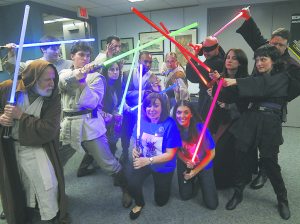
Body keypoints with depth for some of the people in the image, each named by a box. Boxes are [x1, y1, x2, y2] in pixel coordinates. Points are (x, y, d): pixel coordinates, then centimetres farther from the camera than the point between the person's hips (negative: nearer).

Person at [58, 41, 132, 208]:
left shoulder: (95, 77, 0)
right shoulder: (65, 74, 12)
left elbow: (91, 102, -12)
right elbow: (60, 82, -14)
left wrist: (82, 81, -18)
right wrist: (78, 73, -28)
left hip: (90, 125, -4)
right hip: (68, 125, 4)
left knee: (108, 163, -2)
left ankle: (126, 190, 21)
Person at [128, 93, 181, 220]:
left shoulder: (170, 124, -26)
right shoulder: (142, 121, -14)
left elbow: (170, 154, -23)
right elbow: (137, 142, 2)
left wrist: (148, 161, -33)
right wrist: (135, 150, -21)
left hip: (163, 166, -2)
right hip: (144, 162, 2)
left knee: (161, 201, 14)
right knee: (132, 184, -25)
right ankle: (139, 203, 12)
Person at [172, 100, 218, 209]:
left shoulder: (200, 128, -29)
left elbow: (211, 154, -17)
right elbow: (176, 150, -4)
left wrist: (195, 171, -14)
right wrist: (186, 161, -23)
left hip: (203, 165, -2)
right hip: (184, 164, 2)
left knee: (212, 204, 2)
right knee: (185, 196, 12)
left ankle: (199, 179, 27)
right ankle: (195, 181, 36)